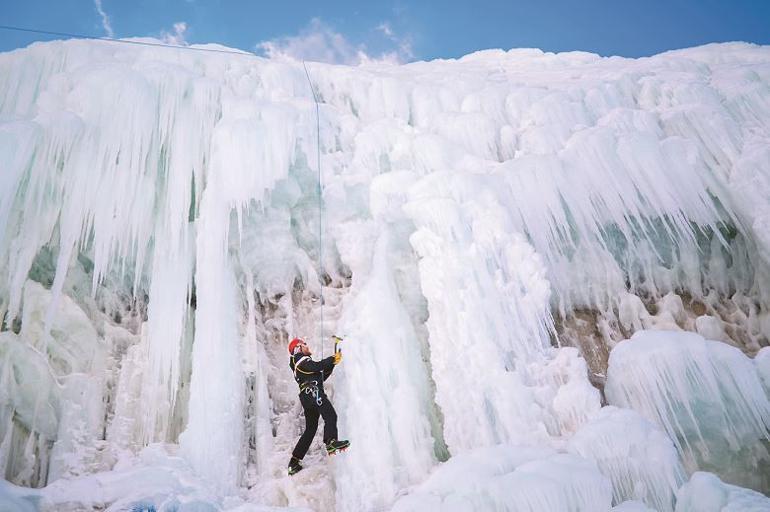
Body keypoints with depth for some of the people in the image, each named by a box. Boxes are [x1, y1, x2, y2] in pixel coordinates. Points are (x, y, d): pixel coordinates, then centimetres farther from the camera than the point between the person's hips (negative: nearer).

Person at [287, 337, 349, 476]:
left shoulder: (303, 363, 35)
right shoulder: (301, 359, 6)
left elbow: (322, 376, 30)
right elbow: (317, 366, -12)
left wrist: (332, 363, 22)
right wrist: (333, 358, -3)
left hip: (306, 396, 10)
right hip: (313, 391, -10)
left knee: (310, 429, 11)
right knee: (330, 416, -26)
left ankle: (294, 462, 12)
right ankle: (331, 442, -45)